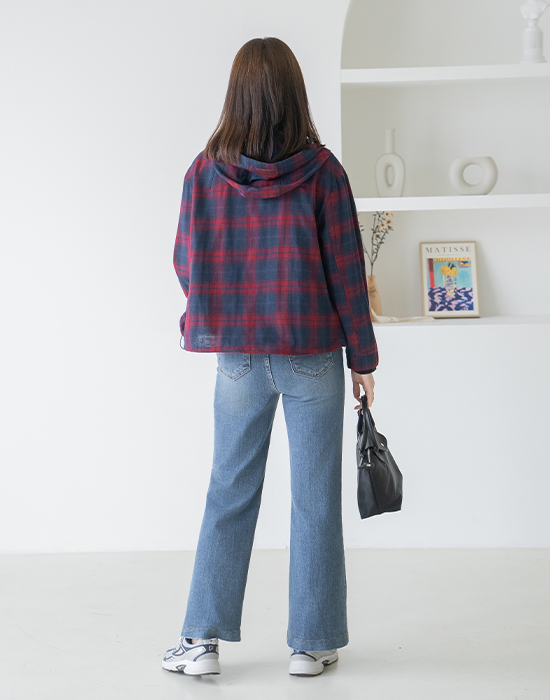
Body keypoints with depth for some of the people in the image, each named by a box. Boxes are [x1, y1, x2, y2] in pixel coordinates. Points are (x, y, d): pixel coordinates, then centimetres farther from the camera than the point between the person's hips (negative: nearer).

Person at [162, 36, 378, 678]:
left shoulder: (206, 169, -3)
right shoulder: (320, 168, -8)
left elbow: (187, 262, 3)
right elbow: (345, 270, -7)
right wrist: (363, 357, 1)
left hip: (238, 356, 2)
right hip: (313, 354, -2)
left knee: (230, 492, 12)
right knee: (315, 498, 8)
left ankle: (203, 639, 15)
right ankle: (311, 644, 16)